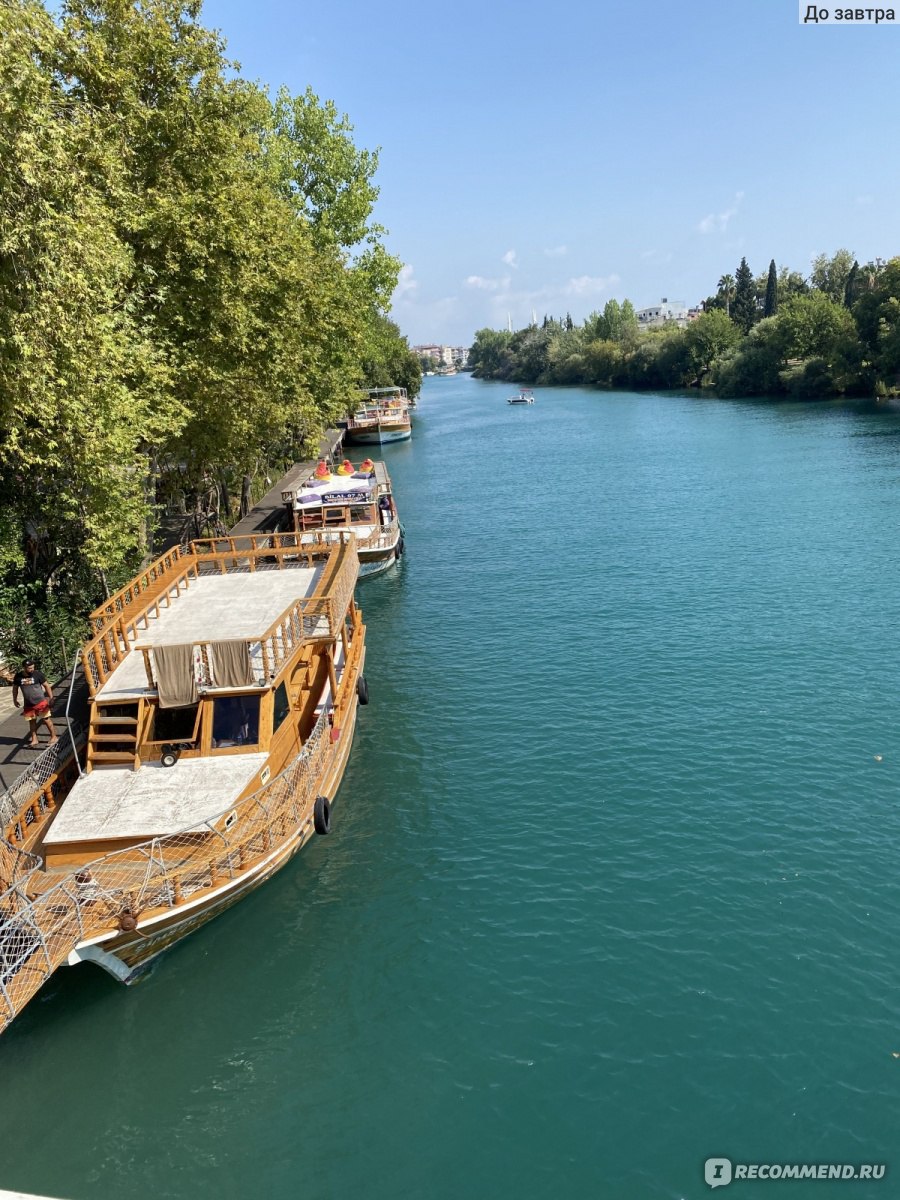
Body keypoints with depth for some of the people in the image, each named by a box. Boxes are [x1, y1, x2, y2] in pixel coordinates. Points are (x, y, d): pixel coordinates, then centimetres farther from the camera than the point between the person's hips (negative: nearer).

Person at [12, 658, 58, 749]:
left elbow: (46, 685, -6)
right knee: (32, 721, 12)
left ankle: (54, 737, 13)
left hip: (41, 701, -3)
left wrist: (51, 698, -7)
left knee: (46, 719, 3)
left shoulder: (37, 674, -13)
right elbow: (15, 688, 10)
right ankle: (34, 739, 25)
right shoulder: (18, 676, -7)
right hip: (28, 704, 3)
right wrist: (15, 700, 13)